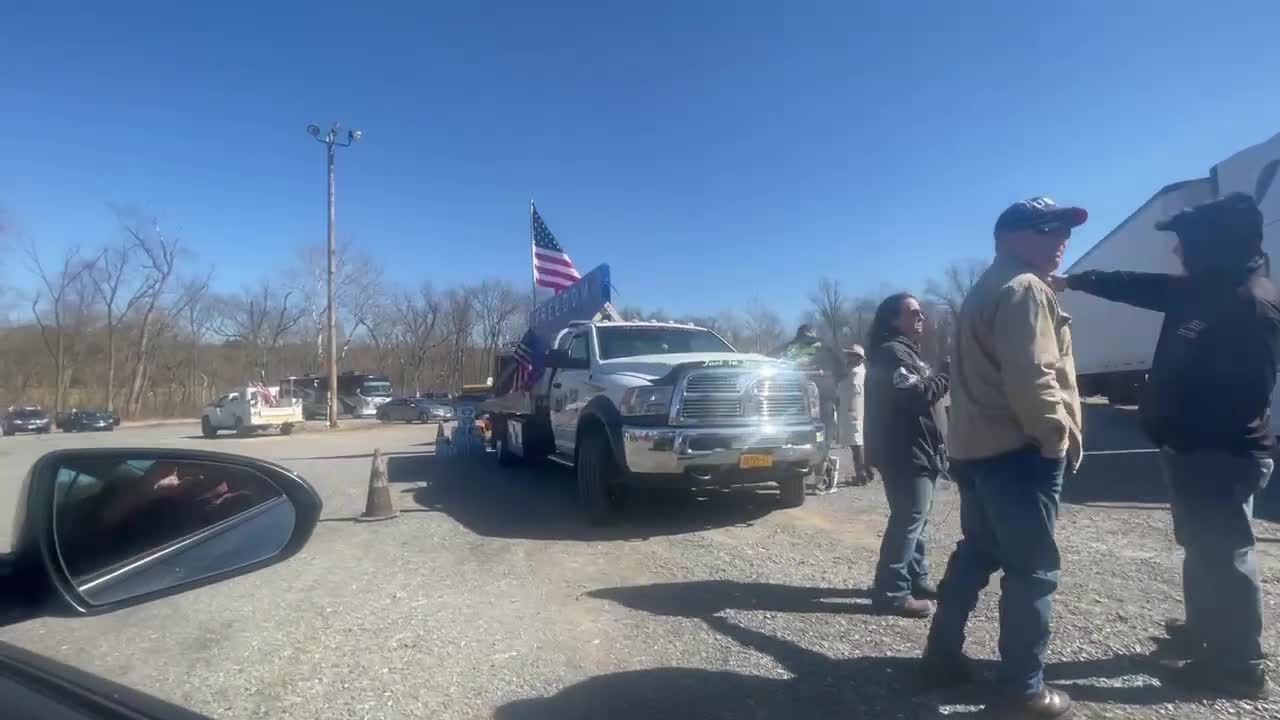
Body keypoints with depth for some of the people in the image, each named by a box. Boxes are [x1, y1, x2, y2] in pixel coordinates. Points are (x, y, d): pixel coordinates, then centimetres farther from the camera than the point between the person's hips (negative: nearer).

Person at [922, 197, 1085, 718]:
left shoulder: (988, 288, 20)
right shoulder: (1025, 289, -12)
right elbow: (1031, 378, -23)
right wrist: (1061, 434, -12)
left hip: (978, 446, 10)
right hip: (1019, 449, -10)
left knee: (976, 553, 18)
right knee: (1033, 568, -2)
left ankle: (943, 655, 27)